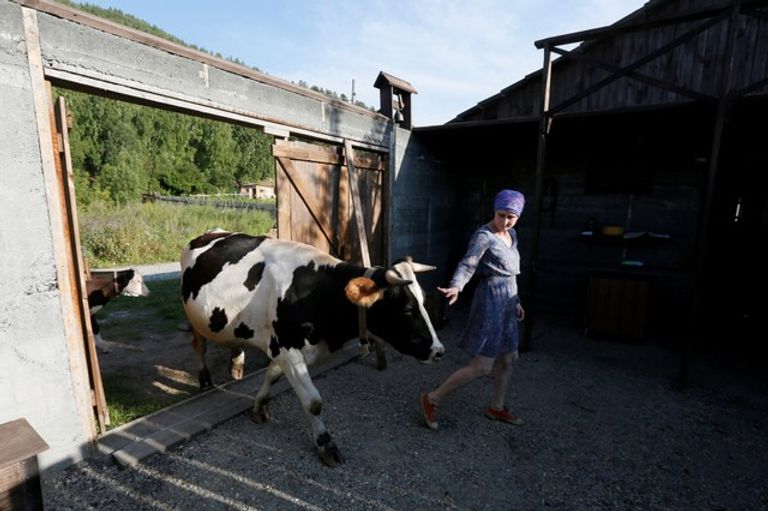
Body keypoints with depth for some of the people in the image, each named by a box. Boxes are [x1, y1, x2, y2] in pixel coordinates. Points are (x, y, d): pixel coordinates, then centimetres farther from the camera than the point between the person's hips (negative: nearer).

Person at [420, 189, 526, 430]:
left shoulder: (511, 235, 11)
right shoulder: (484, 235, -15)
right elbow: (467, 265, -28)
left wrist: (516, 301, 24)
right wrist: (455, 287, -48)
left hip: (507, 302, 9)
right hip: (490, 301, -9)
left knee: (508, 359, 17)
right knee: (482, 366, -6)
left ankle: (496, 407, 36)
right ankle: (432, 399, 7)